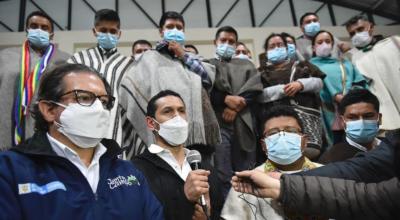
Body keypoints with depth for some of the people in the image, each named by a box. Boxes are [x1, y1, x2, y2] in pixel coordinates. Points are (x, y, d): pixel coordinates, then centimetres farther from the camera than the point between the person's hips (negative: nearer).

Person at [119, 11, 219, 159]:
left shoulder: (190, 58, 24)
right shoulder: (151, 58, 13)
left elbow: (210, 78, 7)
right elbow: (129, 87, 2)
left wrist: (183, 55, 6)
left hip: (195, 130, 4)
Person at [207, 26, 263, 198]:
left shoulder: (246, 65, 24)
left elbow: (255, 87, 7)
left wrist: (236, 106, -7)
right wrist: (226, 99, -11)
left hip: (243, 123, 2)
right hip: (218, 122, -2)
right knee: (223, 176, -9)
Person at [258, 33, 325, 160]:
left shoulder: (301, 65, 30)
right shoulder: (263, 72, 24)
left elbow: (319, 82, 17)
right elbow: (259, 95, 6)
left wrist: (301, 84, -3)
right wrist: (281, 89, -7)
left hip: (305, 111, 1)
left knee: (310, 149, -25)